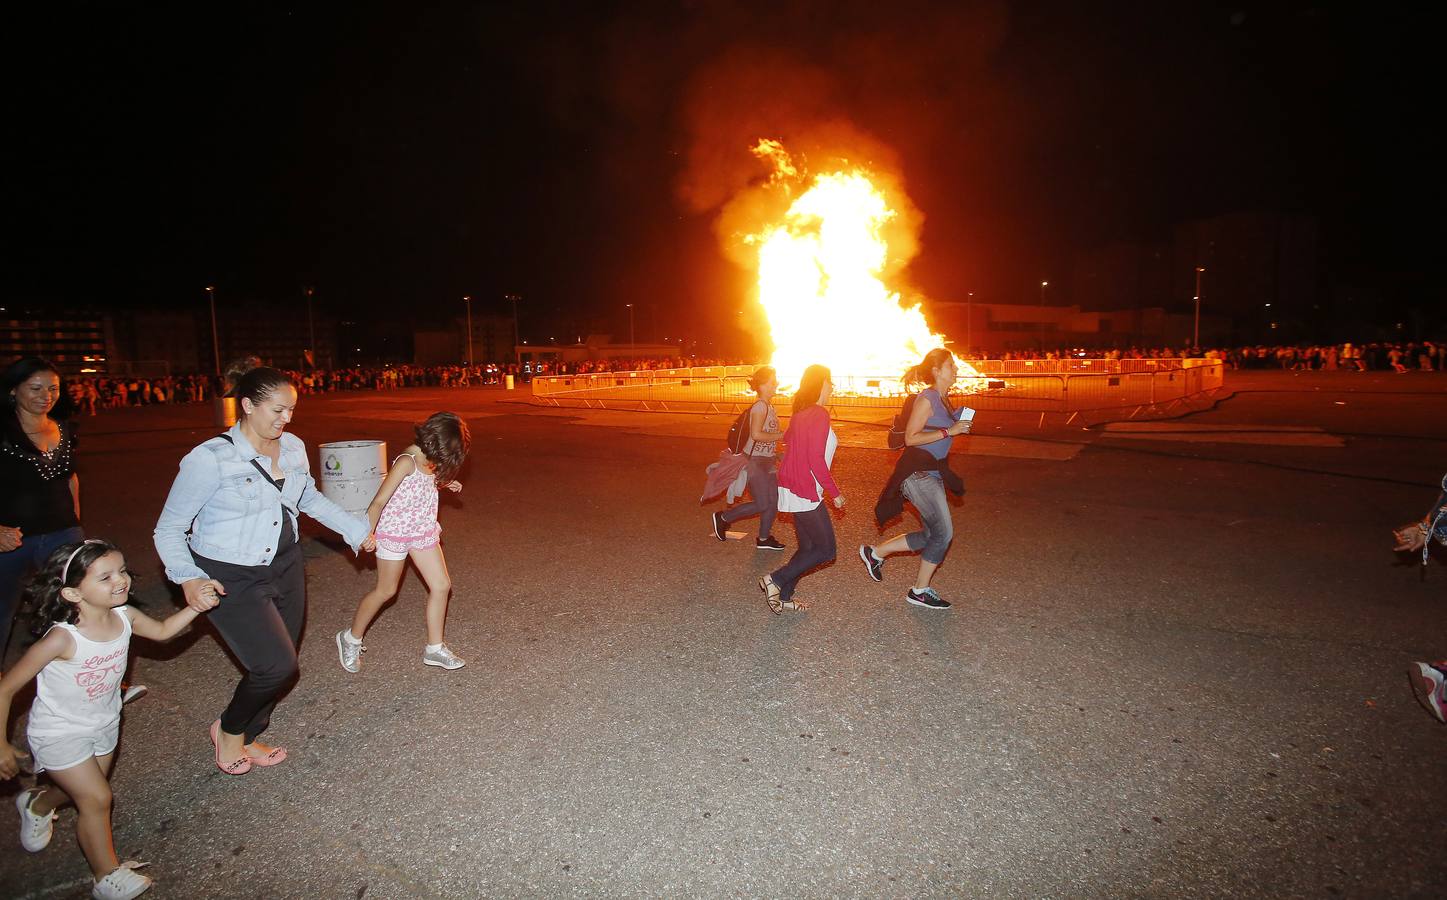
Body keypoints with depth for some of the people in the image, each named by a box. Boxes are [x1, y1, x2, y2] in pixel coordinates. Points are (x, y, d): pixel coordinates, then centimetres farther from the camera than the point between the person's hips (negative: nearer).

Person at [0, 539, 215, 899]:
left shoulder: (124, 616, -18)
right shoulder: (62, 639, -35)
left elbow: (162, 631, 4)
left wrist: (196, 607, -13)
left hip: (104, 725, 6)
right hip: (59, 734, -6)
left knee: (82, 791, 24)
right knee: (97, 799, -5)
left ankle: (37, 803, 58)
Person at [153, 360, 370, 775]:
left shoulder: (293, 448, -1)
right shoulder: (210, 459, -19)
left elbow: (310, 499, 18)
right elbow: (169, 528, -12)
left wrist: (355, 528, 16)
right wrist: (187, 579, -26)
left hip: (285, 567, 6)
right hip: (231, 580, -6)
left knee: (279, 664, 14)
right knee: (278, 665, -12)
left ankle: (248, 739, 39)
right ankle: (229, 729, 19)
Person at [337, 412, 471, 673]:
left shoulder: (427, 460, 0)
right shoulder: (406, 462, -24)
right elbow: (379, 501, -27)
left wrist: (445, 483, 4)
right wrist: (367, 534, -35)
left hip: (423, 531, 7)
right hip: (395, 532, -7)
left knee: (441, 585, 4)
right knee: (386, 590, 8)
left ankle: (434, 648, 16)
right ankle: (351, 638, 32)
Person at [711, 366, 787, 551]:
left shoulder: (769, 405, 11)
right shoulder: (760, 406, -17)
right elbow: (756, 434, -27)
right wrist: (782, 435, -20)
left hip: (766, 460, 9)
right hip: (755, 460, -9)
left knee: (774, 500, 9)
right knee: (762, 504, -7)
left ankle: (763, 539, 22)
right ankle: (723, 518, 10)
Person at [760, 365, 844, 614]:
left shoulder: (801, 412, 9)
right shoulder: (819, 414, -17)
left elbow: (787, 438, 26)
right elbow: (816, 460, -21)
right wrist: (835, 493, -14)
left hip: (792, 488, 10)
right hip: (805, 492, -10)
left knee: (807, 547, 16)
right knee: (825, 550, -2)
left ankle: (783, 596, 20)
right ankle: (775, 580, -1)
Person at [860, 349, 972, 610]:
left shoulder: (944, 400, 13)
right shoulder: (926, 399, -14)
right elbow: (911, 437, -18)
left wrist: (959, 423, 8)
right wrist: (949, 432, -19)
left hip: (933, 474, 9)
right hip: (917, 473, -9)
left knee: (931, 535, 10)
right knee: (944, 533, -7)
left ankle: (875, 553, 22)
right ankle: (920, 591, 7)